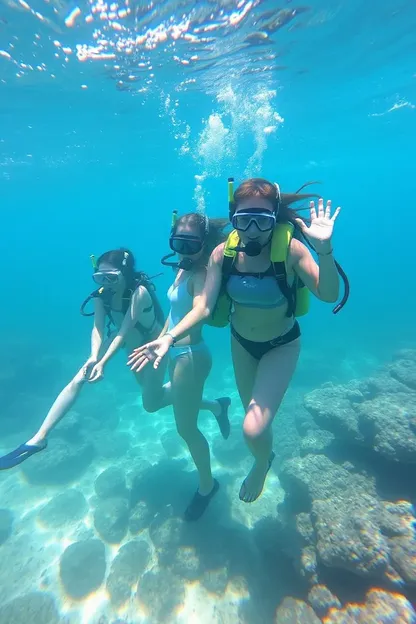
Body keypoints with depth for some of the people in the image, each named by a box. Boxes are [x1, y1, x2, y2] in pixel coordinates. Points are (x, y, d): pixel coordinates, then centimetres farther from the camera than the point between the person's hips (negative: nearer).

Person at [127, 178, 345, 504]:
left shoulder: (290, 247, -25)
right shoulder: (223, 253, -18)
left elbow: (329, 294, -30)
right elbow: (204, 307, -19)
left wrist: (325, 248, -44)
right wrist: (170, 337, -32)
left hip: (282, 345, -3)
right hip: (241, 342, 4)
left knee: (254, 430, -13)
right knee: (254, 413, 24)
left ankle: (262, 462, 27)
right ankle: (266, 453, 61)